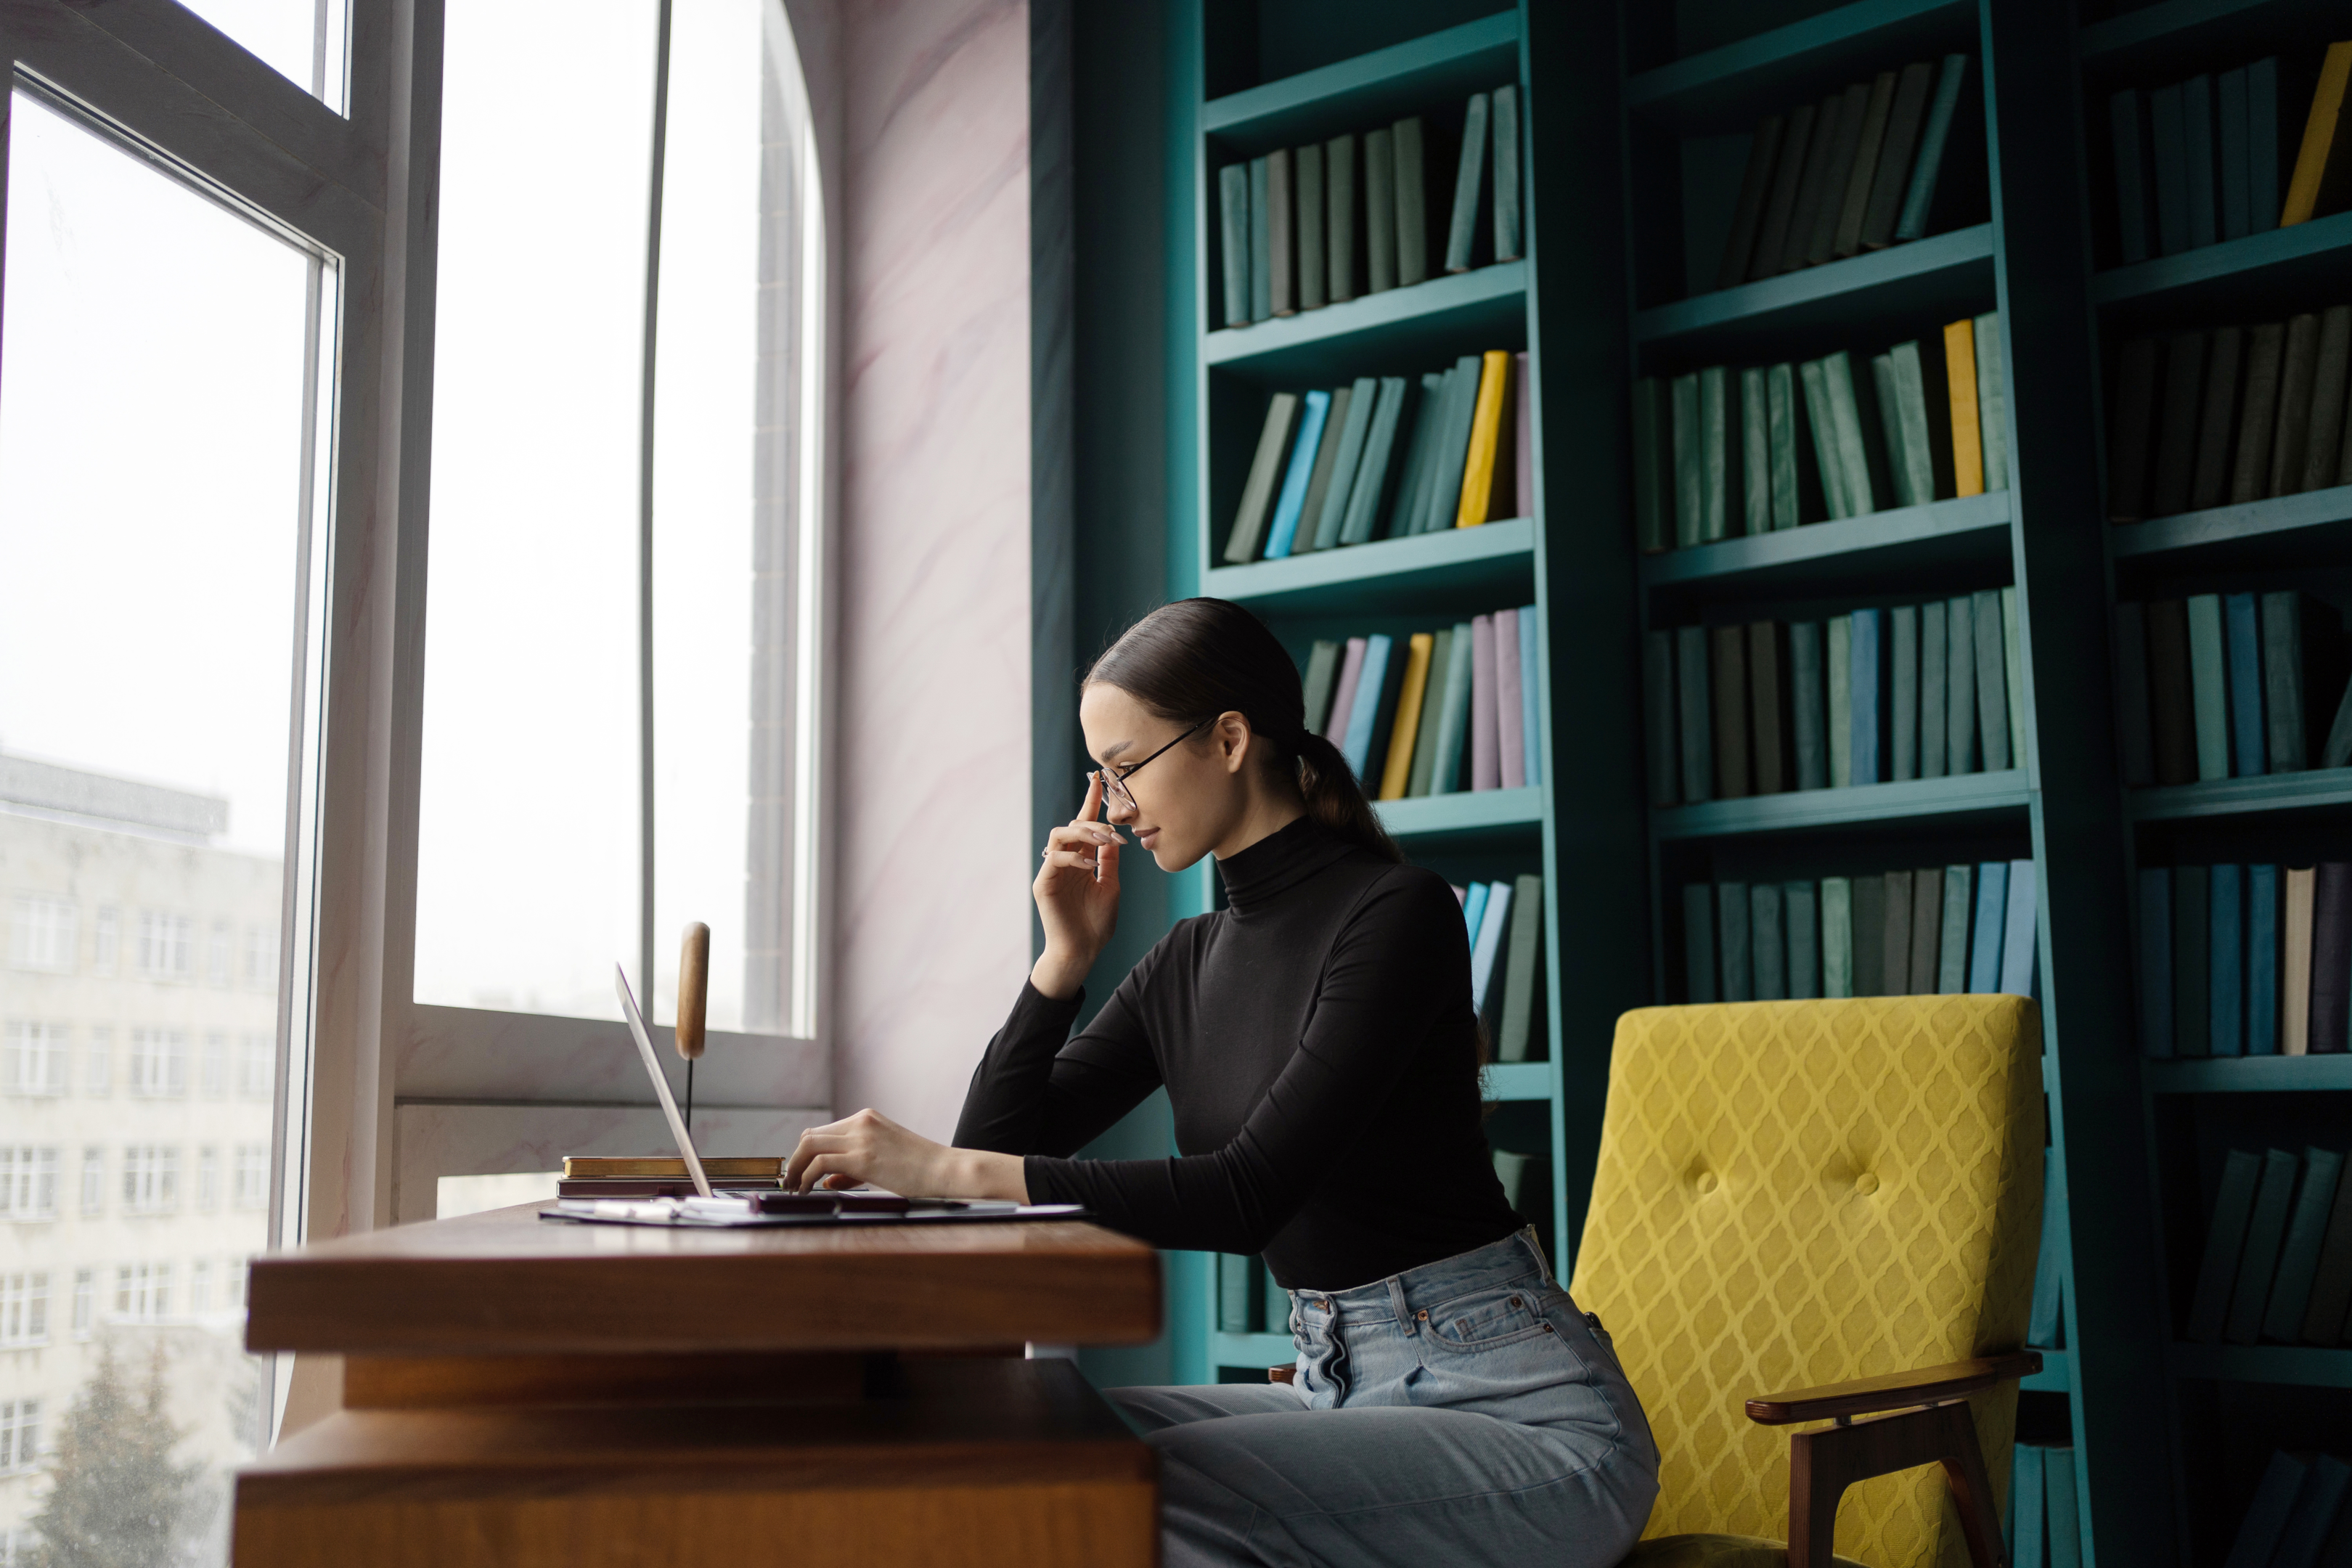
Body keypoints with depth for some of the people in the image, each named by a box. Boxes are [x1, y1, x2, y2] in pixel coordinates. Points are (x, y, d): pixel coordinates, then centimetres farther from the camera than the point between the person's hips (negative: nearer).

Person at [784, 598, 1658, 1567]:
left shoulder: (1396, 914, -14)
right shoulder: (1188, 962, 10)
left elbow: (1252, 1194, -23)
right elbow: (993, 1146, 10)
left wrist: (950, 1171, -25)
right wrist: (1065, 954, 0)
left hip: (1517, 1408, -7)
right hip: (1337, 1388, 7)